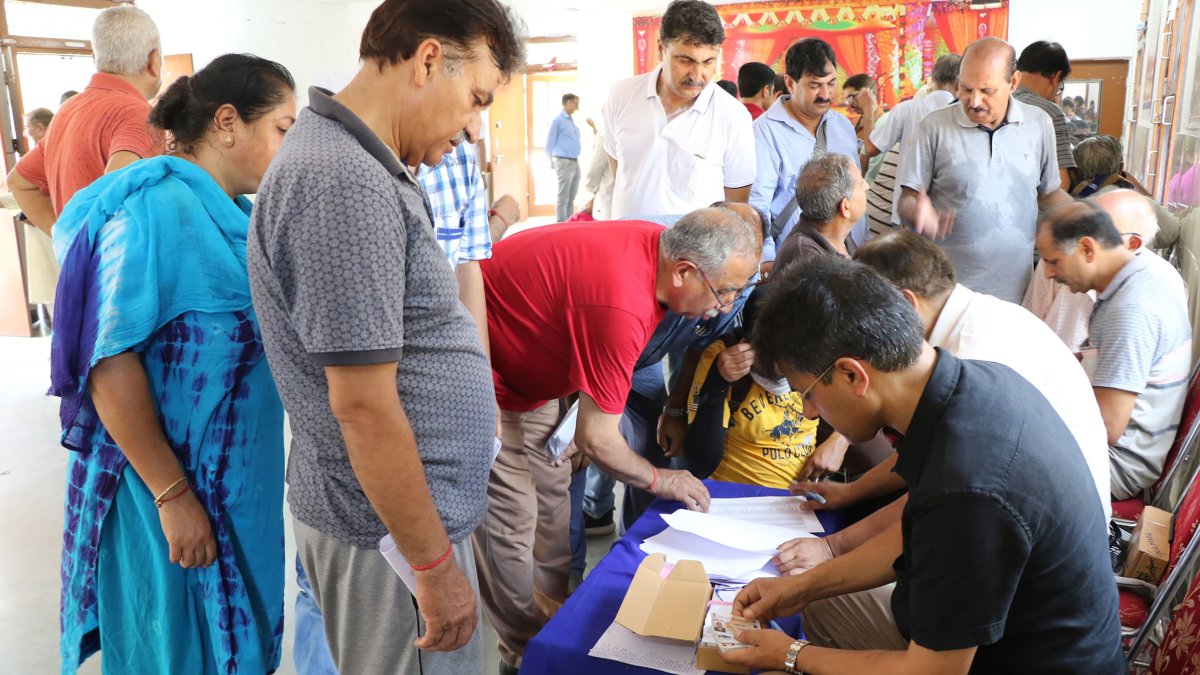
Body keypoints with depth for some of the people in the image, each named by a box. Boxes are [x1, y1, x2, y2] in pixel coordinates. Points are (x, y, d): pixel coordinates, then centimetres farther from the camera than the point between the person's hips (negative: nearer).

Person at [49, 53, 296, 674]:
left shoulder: (228, 213, 7)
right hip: (173, 483, -8)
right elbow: (108, 361, -23)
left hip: (235, 477, 8)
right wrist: (173, 496, -22)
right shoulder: (158, 209, -20)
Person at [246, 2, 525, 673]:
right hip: (391, 532, -10)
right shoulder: (346, 185, -24)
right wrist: (436, 565, -18)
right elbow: (363, 405, -25)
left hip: (406, 508, 10)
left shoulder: (360, 166, 8)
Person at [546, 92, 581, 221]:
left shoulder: (571, 121, 17)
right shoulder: (558, 120, -6)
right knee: (563, 198, -8)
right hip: (564, 163, -8)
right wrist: (552, 162, -2)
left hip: (575, 163, 8)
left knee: (571, 197, 11)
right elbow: (550, 143, -5)